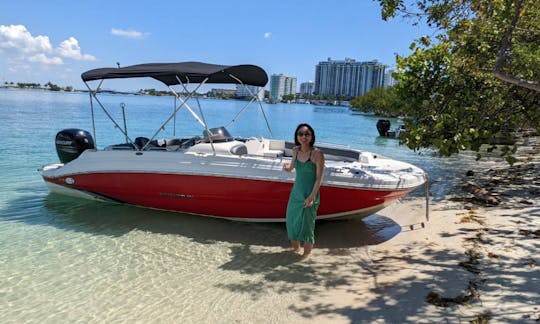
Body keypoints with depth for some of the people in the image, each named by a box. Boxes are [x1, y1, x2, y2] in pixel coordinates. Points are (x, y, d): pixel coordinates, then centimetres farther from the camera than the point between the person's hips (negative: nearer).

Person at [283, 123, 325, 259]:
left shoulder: (317, 154, -16)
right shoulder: (295, 150, 1)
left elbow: (319, 178, -14)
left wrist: (312, 197, -19)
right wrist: (287, 167, -5)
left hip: (309, 194, -6)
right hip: (296, 192, 6)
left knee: (306, 225, 3)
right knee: (292, 221, 15)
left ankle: (306, 254, 25)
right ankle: (295, 249, 38)